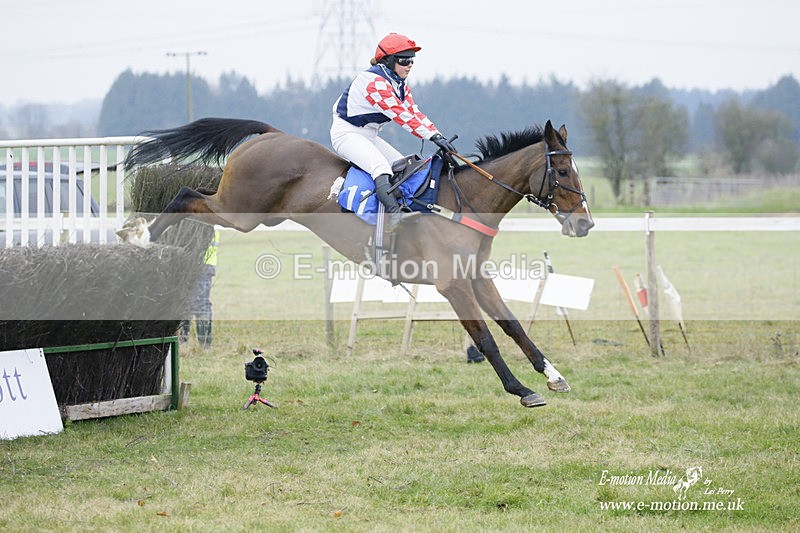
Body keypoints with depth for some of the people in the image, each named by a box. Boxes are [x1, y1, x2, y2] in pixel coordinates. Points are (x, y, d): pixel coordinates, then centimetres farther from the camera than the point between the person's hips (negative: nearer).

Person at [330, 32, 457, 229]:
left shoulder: (400, 85, 9)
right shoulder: (374, 81, -23)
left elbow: (413, 112, 1)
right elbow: (399, 115, -30)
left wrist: (437, 135, -15)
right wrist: (432, 136, -34)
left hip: (369, 136, 11)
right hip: (347, 133, -11)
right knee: (380, 166, -31)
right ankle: (394, 213, -46)